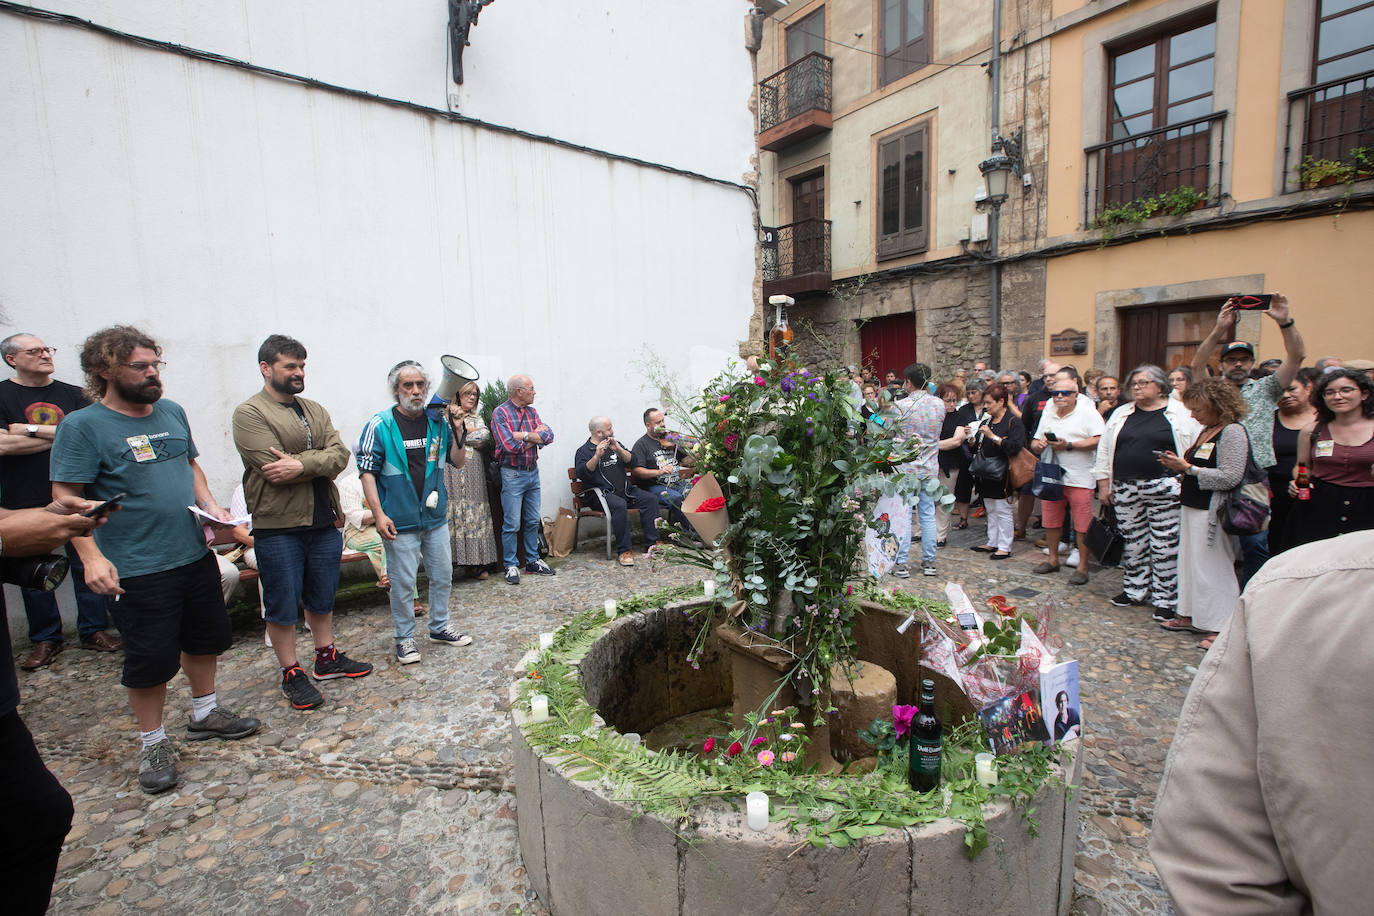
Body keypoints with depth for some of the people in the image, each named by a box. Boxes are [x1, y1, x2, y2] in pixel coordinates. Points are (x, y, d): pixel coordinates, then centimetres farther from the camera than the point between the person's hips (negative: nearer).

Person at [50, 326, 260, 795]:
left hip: (196, 556, 6)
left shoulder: (172, 412, 6)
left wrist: (210, 505, 1)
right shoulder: (83, 426, -11)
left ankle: (205, 713, 39)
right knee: (151, 659, 4)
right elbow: (66, 497, -14)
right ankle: (153, 742, 25)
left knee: (206, 638, 18)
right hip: (136, 570, -6)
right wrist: (91, 556, -22)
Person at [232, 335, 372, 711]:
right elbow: (273, 468, -19)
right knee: (282, 605, 7)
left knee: (322, 598, 18)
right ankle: (291, 674, 21)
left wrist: (301, 464, -19)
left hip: (324, 523, 6)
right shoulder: (249, 413, -7)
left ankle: (327, 658, 33)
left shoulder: (315, 410, 12)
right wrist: (321, 461, -8)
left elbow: (340, 453, -3)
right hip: (278, 527, -6)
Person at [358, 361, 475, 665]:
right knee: (403, 583, 5)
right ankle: (404, 638, 23)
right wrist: (378, 513, -15)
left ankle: (439, 627, 33)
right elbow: (367, 471, -8)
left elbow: (458, 462, 8)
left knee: (443, 576, 15)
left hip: (436, 517, 5)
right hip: (400, 522, -5)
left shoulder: (437, 422, 4)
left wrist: (457, 429, -7)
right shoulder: (380, 425, -8)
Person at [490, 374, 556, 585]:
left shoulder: (531, 412, 10)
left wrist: (523, 436, -16)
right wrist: (535, 436, -8)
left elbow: (548, 435, -3)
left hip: (533, 471, 7)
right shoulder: (500, 413, -10)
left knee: (533, 520, 13)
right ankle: (511, 565, 10)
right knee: (512, 523, -2)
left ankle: (532, 560, 24)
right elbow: (510, 445, -21)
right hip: (512, 474, -6)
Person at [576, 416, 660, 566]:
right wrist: (597, 456, -22)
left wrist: (618, 449, -7)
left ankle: (651, 544, -15)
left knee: (651, 499, -17)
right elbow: (582, 474, -12)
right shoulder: (584, 451, 5)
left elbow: (631, 461, 10)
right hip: (604, 494, -6)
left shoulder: (615, 444, 22)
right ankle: (624, 551, -27)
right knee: (619, 505, -35)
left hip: (625, 490, 6)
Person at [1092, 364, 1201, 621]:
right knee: (1132, 542, 10)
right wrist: (1104, 484, 7)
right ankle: (1135, 591, 23)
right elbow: (1105, 449, 12)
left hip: (1164, 489, -4)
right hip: (1126, 489, 4)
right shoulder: (1121, 414, 11)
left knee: (1165, 544, 0)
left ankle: (1165, 599, 11)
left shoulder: (1181, 413, 0)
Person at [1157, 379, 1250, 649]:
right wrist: (1180, 463, 3)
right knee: (1190, 561, 14)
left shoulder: (1233, 432, -14)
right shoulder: (1207, 430, 13)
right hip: (1192, 506, 9)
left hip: (1211, 511, -9)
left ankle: (1220, 627, 8)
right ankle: (1191, 615, 25)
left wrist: (1188, 468, -17)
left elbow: (1230, 477, -21)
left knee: (1212, 567, -2)